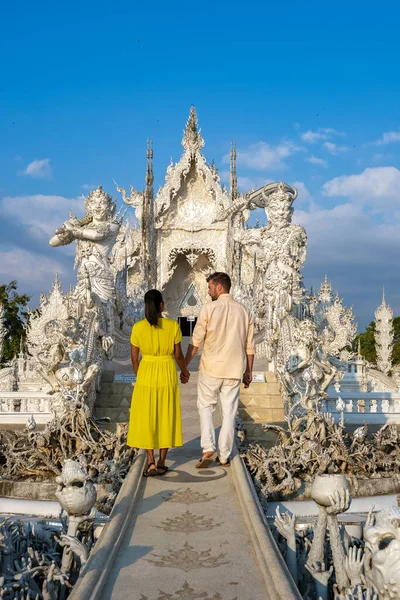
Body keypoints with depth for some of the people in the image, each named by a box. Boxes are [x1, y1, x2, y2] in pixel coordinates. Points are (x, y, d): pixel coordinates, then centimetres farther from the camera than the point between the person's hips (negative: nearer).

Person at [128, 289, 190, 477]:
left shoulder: (137, 327, -7)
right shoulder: (173, 326, -8)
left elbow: (134, 357, -1)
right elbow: (178, 354, -2)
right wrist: (185, 371, 16)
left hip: (146, 374, 0)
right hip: (167, 374, 0)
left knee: (146, 419, 9)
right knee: (165, 419, 10)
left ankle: (151, 462, 0)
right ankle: (161, 463, 14)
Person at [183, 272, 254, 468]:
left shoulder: (208, 308, -8)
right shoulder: (243, 311, 5)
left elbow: (196, 341, -8)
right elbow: (249, 347, 7)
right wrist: (248, 371, 17)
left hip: (211, 368, -3)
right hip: (234, 370, 3)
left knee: (206, 407, 12)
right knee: (229, 412, 10)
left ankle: (208, 448, -3)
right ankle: (224, 456, 15)